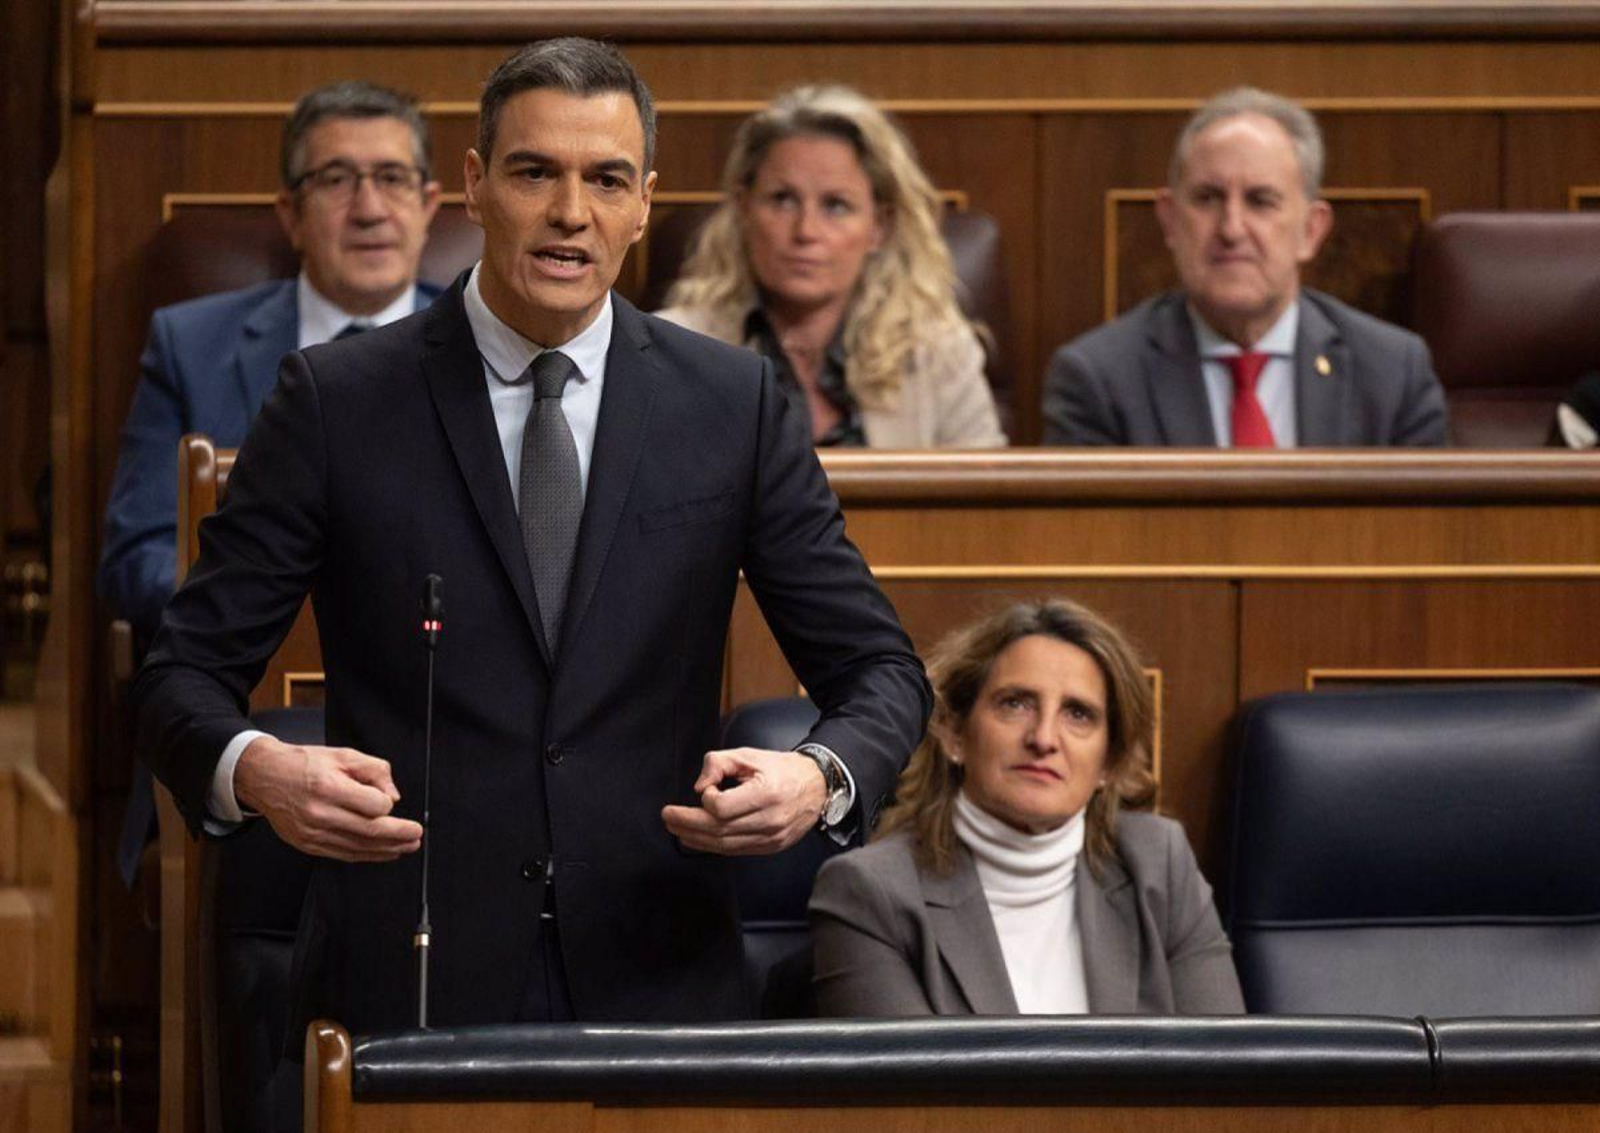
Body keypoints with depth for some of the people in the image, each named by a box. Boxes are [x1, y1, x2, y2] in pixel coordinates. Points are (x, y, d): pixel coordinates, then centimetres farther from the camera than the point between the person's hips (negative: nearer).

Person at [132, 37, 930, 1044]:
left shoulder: (732, 404, 4)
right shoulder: (338, 401, -1)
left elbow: (879, 669, 7)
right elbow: (186, 673, 0)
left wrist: (821, 777, -16)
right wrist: (257, 771, -24)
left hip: (657, 986, 2)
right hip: (407, 989, -1)